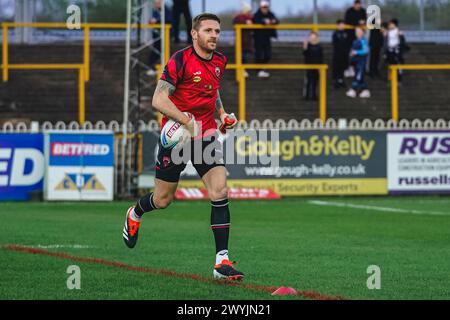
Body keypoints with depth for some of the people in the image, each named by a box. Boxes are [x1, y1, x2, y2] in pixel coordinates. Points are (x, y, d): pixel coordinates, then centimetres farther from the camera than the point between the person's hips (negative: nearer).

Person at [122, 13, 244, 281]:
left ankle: (222, 260, -13)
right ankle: (135, 214, 45)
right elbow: (159, 100, -21)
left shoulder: (219, 61, 6)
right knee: (163, 200, 8)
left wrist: (222, 113, 10)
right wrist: (187, 121, -31)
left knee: (220, 192, -14)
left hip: (206, 134, 4)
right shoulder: (180, 60, -15)